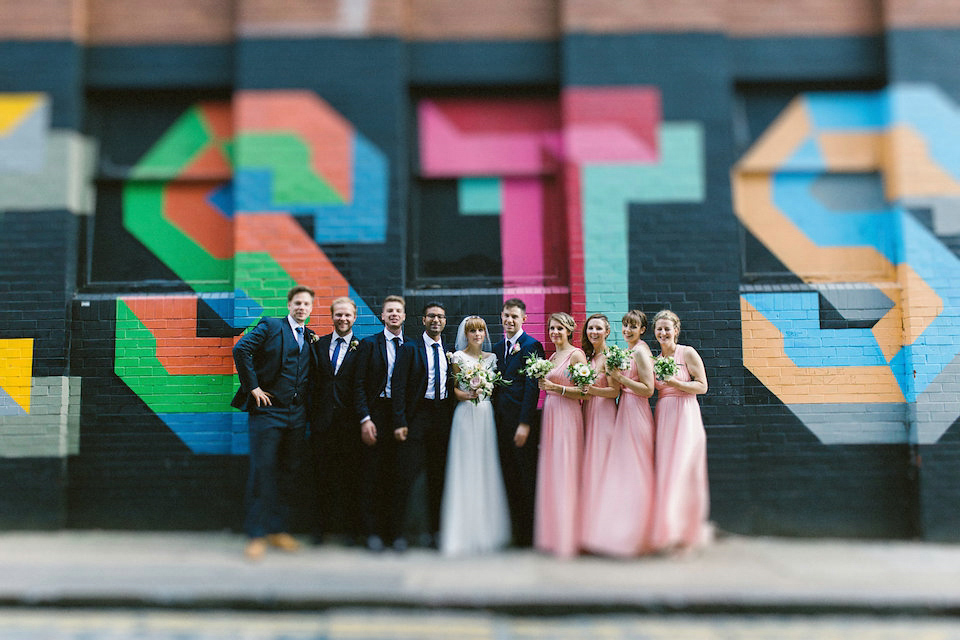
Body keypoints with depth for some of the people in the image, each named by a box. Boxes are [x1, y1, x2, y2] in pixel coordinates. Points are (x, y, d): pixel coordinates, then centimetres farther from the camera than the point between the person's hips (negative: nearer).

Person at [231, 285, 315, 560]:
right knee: (262, 471, -3)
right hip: (268, 410, -5)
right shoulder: (270, 326, -1)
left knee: (289, 473, 9)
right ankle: (256, 535, 6)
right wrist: (253, 386, -13)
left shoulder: (310, 338, 15)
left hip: (297, 414, 5)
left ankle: (277, 530, 21)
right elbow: (240, 350, -13)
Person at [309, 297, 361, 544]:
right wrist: (310, 415, 0)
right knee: (322, 474, 10)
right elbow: (312, 382, 8)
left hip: (349, 421, -3)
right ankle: (321, 525, 23)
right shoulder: (318, 345, 10)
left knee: (349, 476, 5)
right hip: (322, 420, 3)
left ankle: (350, 526, 16)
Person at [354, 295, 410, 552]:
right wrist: (365, 419, -11)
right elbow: (360, 385, -2)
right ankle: (372, 533, 8)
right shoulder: (369, 344, 3)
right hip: (377, 414, -2)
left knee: (398, 475, 5)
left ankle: (395, 530, 15)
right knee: (371, 475, 0)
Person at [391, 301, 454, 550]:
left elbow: (451, 388, 13)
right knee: (407, 475, -6)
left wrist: (452, 420, 5)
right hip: (417, 416, -4)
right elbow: (399, 387, -7)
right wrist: (400, 422, -14)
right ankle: (400, 532, 4)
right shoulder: (410, 348, -2)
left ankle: (435, 530, 21)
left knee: (438, 476, 10)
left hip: (442, 416, 4)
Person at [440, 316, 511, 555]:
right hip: (465, 413, -4)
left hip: (485, 414, 4)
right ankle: (464, 533, 1)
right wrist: (464, 394, -17)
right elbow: (452, 386, 0)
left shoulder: (491, 357, 12)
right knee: (465, 467, -6)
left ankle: (486, 530, 14)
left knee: (485, 466, 4)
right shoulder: (458, 357, 1)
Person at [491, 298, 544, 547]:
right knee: (509, 480, 11)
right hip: (501, 422, 7)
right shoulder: (497, 348, 16)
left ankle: (530, 536, 11)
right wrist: (495, 419, 9)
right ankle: (515, 533, 21)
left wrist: (525, 424, -17)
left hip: (521, 422, -7)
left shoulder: (532, 346, -7)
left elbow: (533, 387, -13)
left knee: (526, 480, 1)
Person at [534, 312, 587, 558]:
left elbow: (583, 391, -12)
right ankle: (551, 533, 15)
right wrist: (543, 384, 7)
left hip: (567, 417, -8)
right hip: (550, 416, 8)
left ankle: (568, 536, 0)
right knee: (549, 471, 8)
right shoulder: (552, 357, 18)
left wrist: (555, 387, -18)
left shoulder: (576, 355, -6)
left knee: (564, 473, -8)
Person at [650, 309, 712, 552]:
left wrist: (676, 383, -17)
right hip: (662, 417, 5)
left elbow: (702, 386, -5)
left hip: (685, 416, -5)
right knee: (664, 472, 3)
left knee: (682, 472, -8)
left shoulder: (688, 353, -2)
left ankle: (685, 531, 1)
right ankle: (669, 531, 12)